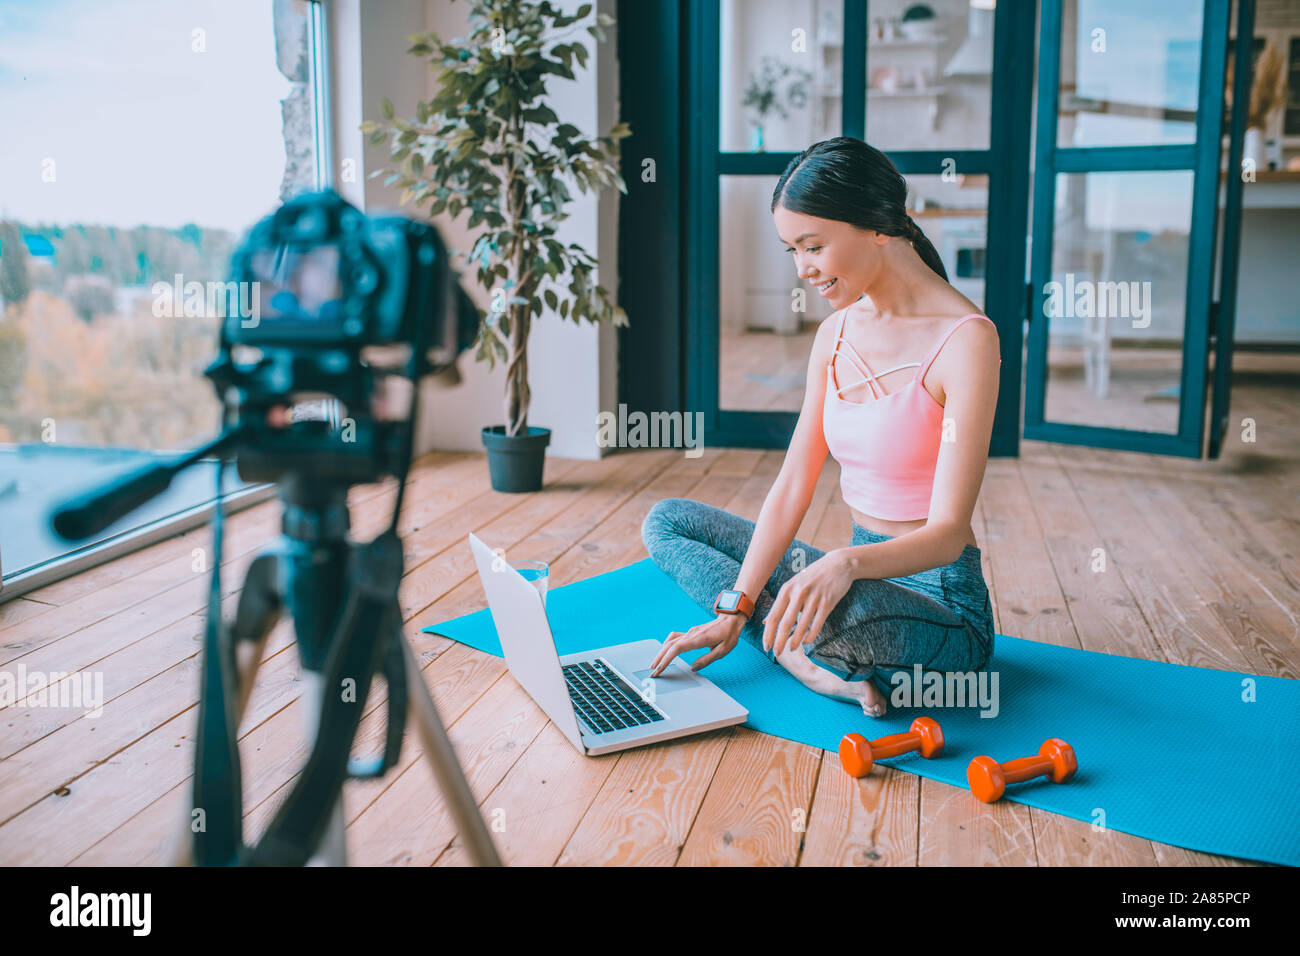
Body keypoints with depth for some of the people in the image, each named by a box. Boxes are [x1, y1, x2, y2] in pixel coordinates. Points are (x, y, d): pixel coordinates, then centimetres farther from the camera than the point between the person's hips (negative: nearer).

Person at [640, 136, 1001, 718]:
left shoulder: (965, 338, -17)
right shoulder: (837, 333, 6)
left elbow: (946, 532, -22)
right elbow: (792, 485, 3)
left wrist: (846, 564, -40)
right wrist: (735, 609, -5)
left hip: (942, 602, -8)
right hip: (861, 576, 8)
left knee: (847, 610, -43)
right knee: (666, 521, 6)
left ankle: (797, 647, -7)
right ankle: (808, 659, -12)